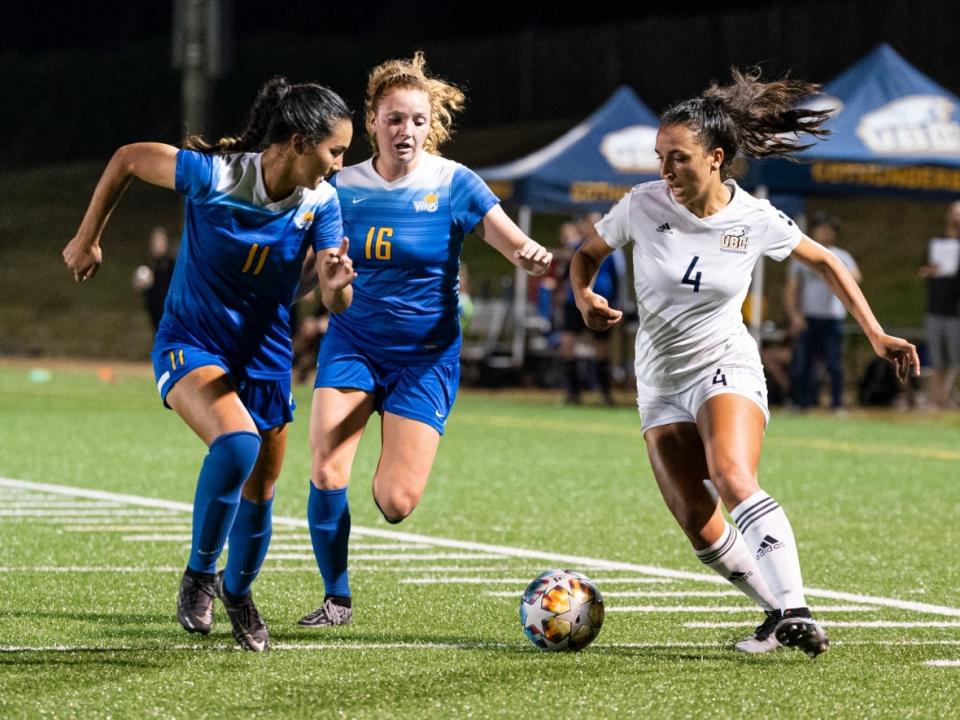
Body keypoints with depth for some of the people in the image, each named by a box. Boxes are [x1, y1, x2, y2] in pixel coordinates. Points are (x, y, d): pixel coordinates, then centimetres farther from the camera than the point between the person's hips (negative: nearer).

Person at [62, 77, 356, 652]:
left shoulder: (321, 202, -11)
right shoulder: (213, 174, -23)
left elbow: (337, 303, -14)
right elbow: (128, 159, -7)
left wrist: (337, 285, -38)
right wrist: (87, 240, 0)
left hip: (264, 356, 5)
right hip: (191, 343, -5)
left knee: (260, 489, 11)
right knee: (237, 442, -32)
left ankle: (238, 593, 39)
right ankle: (200, 573, -12)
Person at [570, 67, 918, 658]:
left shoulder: (756, 220, -9)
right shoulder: (643, 205, -8)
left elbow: (826, 262, 9)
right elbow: (589, 253, 9)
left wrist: (876, 334, 4)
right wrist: (585, 298, -13)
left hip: (727, 367, -3)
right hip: (662, 383, 3)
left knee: (732, 480, -32)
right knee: (699, 526, -5)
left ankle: (796, 612, -37)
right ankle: (779, 611, 16)